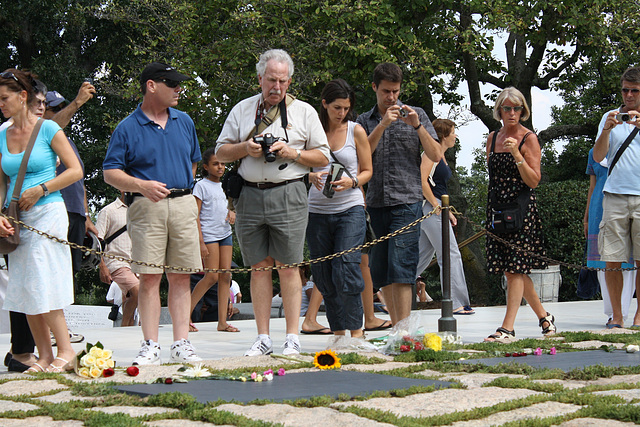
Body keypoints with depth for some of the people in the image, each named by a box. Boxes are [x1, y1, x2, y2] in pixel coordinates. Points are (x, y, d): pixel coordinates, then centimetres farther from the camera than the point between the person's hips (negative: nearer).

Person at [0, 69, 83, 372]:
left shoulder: (48, 129, -3)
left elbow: (75, 170, -3)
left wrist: (41, 189, -11)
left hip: (47, 213, -6)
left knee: (41, 285, -13)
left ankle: (65, 350, -5)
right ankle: (44, 356, 7)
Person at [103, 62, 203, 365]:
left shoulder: (184, 122, 15)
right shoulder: (127, 129, 1)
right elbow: (111, 172, -2)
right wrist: (142, 186, -17)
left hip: (183, 206, 4)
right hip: (147, 207, -4)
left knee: (181, 277, 1)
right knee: (149, 277, -6)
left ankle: (181, 345, 3)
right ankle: (150, 347, -4)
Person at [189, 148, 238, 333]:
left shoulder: (224, 185, 16)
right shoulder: (202, 186, -3)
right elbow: (195, 215, -7)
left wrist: (232, 212, 3)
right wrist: (201, 242, -14)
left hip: (225, 234, 7)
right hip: (209, 234, -7)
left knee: (226, 276, -1)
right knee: (212, 277, -12)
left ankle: (222, 321, -1)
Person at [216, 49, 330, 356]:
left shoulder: (304, 112, 9)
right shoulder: (242, 110, 14)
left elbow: (323, 157, 8)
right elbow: (221, 152, 16)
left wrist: (292, 153, -8)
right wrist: (246, 148, -4)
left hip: (288, 195, -2)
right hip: (249, 196, 2)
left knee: (288, 267, -4)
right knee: (259, 267, 3)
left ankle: (292, 339, -1)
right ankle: (263, 339, 6)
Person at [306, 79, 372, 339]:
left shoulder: (356, 131, 4)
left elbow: (367, 171, 9)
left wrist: (351, 182, -12)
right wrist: (312, 177, -12)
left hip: (350, 209, -2)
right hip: (317, 210, 2)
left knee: (346, 270, -14)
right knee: (324, 275, 3)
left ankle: (356, 331, -8)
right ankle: (337, 331, 12)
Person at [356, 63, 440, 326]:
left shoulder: (415, 115, 9)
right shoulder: (365, 121, 14)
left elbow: (435, 155, 2)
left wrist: (417, 126, -10)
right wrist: (382, 125, -12)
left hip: (407, 202, -3)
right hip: (375, 203, 3)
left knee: (401, 269, -12)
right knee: (379, 270, 5)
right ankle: (396, 327, 14)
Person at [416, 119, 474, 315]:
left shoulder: (441, 155, 20)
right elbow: (422, 181, -20)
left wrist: (447, 211, 21)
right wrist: (436, 205, -17)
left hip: (437, 209, 10)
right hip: (430, 208, -10)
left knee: (423, 255, 11)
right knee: (451, 254, -8)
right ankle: (456, 303, -6)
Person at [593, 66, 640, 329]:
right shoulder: (610, 117, 13)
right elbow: (598, 157, 6)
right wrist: (606, 131, -10)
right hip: (615, 196, 1)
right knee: (612, 260, -2)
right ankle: (616, 316, 4)